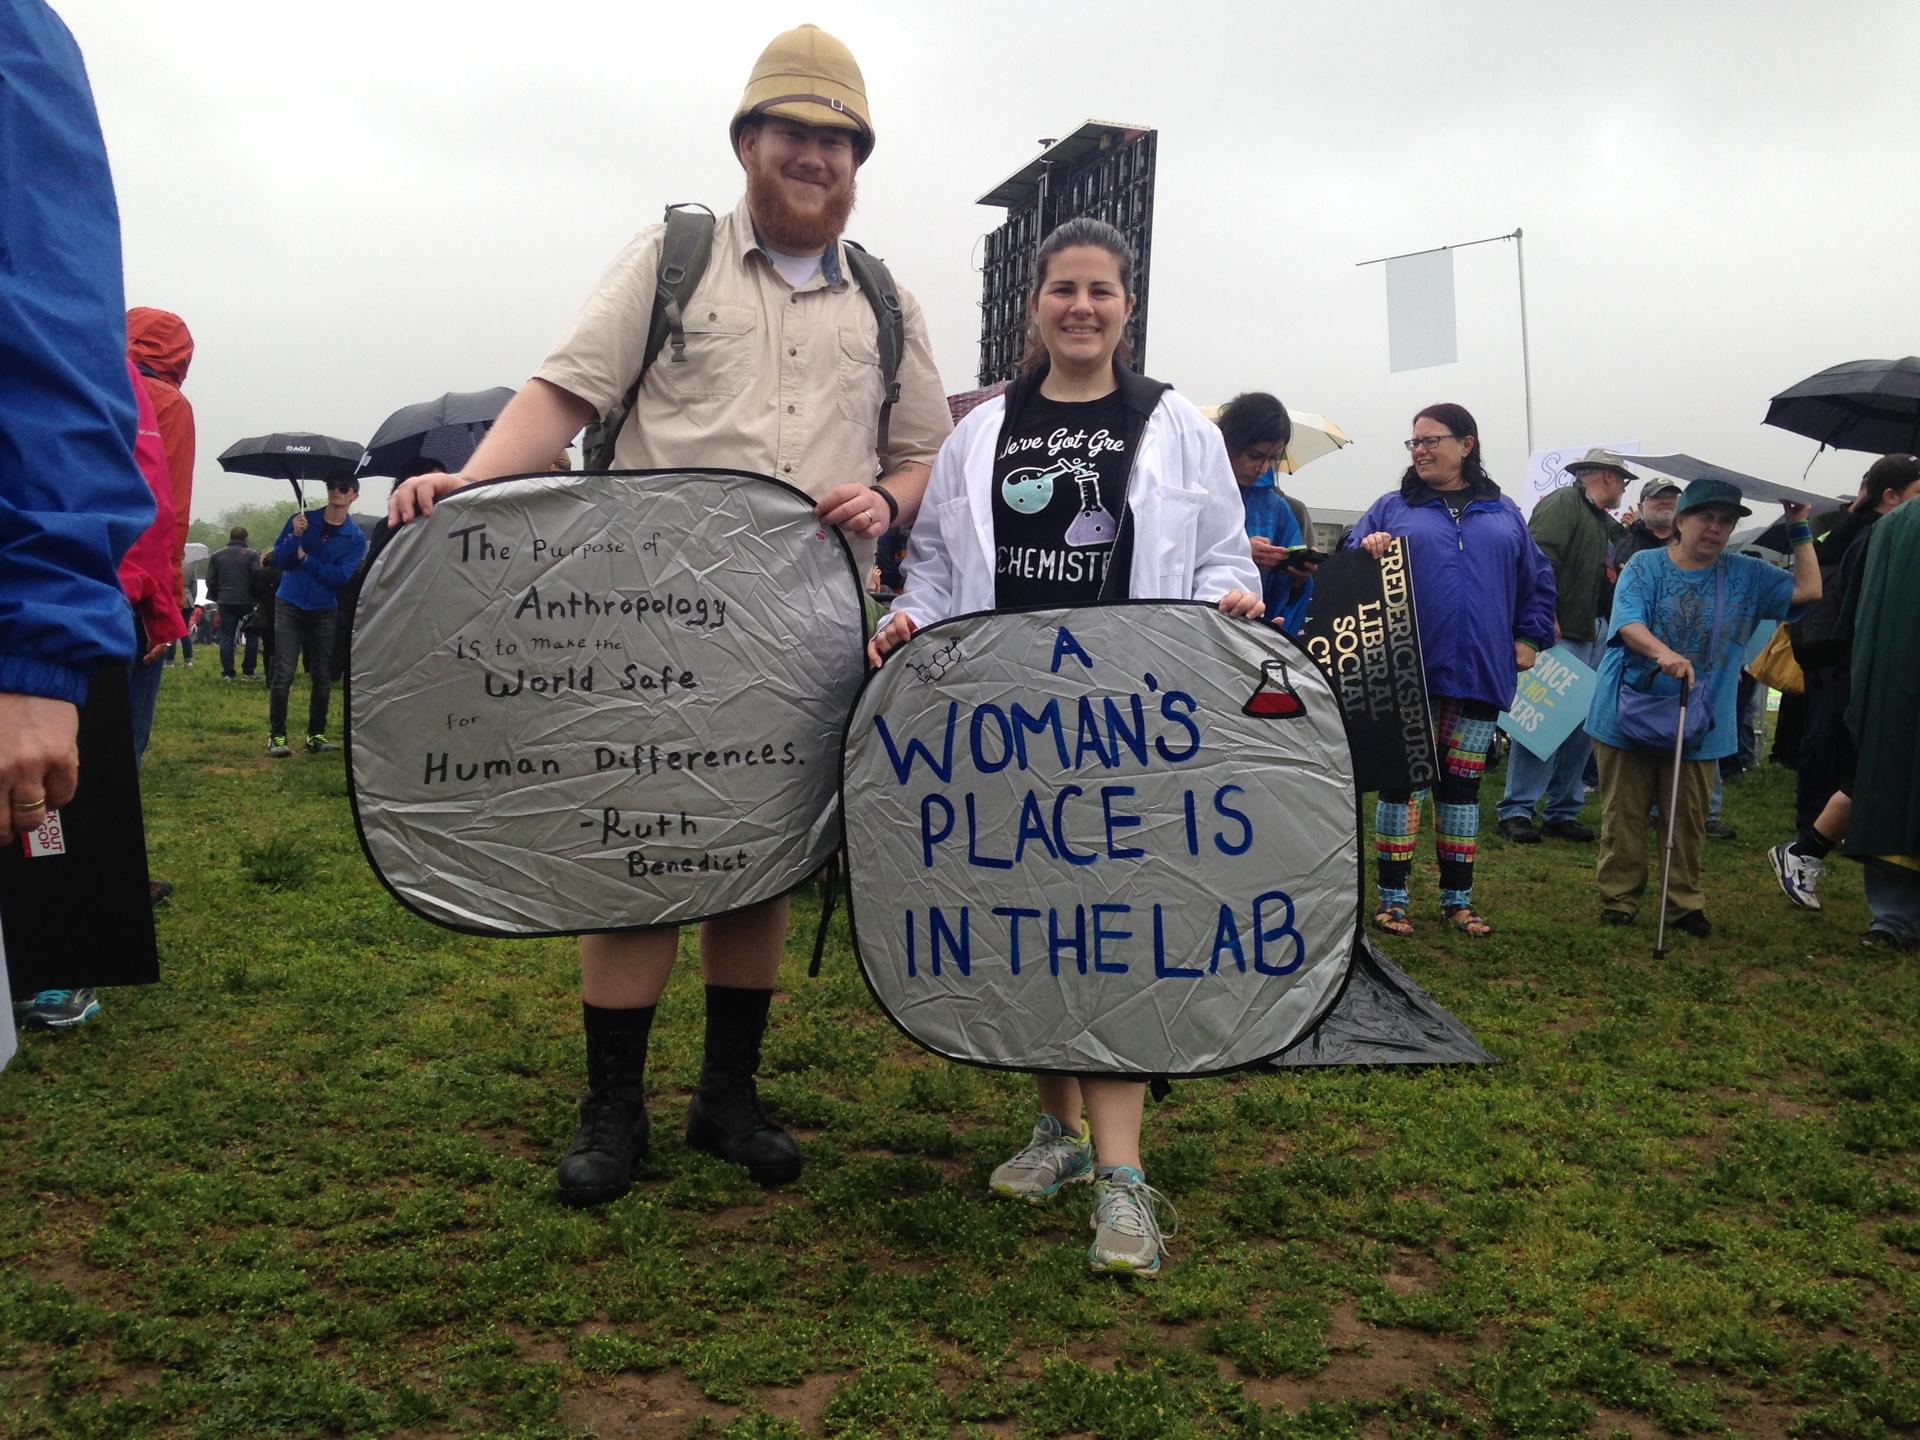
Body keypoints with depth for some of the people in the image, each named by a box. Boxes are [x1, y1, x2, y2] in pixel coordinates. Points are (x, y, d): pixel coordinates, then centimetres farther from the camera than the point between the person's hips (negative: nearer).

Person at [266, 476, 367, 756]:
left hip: (323, 611, 1)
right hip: (289, 606, -1)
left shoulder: (356, 538, 0)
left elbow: (340, 576, -11)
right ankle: (276, 735, -3)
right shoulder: (301, 520, 2)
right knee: (284, 673, -7)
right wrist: (295, 536, -20)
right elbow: (280, 558, -4)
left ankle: (316, 734, 15)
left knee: (322, 677, 5)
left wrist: (305, 557, -13)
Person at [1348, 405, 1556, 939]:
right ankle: (1392, 897, 11)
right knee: (1403, 780, 1)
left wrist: (1529, 638, 8)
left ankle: (1458, 897, 21)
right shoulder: (1393, 508, 5)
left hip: (1480, 674, 2)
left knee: (1464, 784, 10)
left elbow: (1538, 580, 17)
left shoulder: (1503, 514, 12)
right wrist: (1367, 549, -21)